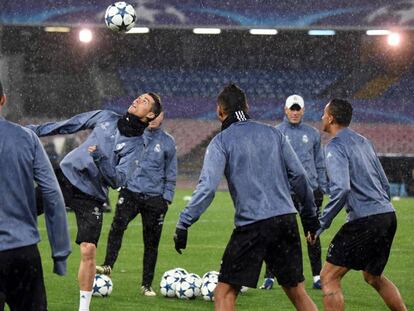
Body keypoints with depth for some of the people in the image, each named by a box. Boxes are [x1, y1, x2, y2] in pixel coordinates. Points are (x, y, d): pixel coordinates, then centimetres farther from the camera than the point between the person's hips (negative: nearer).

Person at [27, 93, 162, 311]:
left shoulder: (137, 144, -4)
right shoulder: (106, 117, 6)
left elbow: (118, 180, -13)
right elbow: (67, 125, 14)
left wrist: (102, 160, -28)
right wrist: (37, 130, 11)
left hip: (91, 196, -3)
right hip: (65, 176, 3)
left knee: (88, 250, -10)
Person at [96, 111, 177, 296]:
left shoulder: (167, 142, 6)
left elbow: (171, 174, 10)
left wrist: (167, 198, 4)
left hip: (155, 197, 0)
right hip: (131, 192, 0)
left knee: (151, 242, 3)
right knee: (118, 226, -25)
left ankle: (147, 285, 10)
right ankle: (108, 265, -30)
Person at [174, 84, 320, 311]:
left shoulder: (221, 141, -2)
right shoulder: (273, 133, 12)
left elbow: (207, 187, -13)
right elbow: (299, 176, 13)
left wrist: (184, 223, -11)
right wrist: (310, 215, 22)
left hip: (251, 225, -5)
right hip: (286, 219, 5)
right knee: (297, 292, 14)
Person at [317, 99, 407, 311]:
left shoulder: (335, 146, -9)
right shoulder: (363, 142, 18)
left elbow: (341, 189, -23)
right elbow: (385, 184, 22)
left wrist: (321, 224, -18)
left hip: (364, 221, -9)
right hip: (388, 215, 9)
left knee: (329, 277, -4)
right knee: (373, 277, 27)